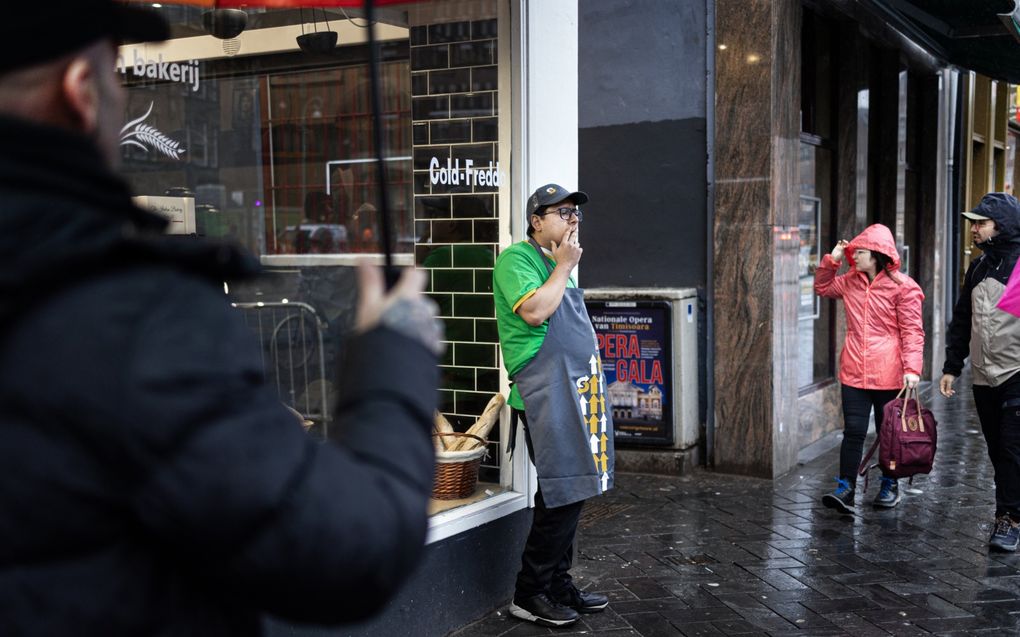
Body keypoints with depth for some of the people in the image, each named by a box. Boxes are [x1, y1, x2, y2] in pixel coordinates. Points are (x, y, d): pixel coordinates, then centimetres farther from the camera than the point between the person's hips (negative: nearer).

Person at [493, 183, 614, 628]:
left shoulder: (560, 264, 20)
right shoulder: (516, 259, -7)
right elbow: (534, 311, -23)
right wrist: (564, 267, -13)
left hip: (574, 394, 9)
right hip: (546, 398, -9)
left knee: (570, 493, 12)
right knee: (562, 495, -9)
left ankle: (559, 586, 22)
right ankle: (529, 595, 3)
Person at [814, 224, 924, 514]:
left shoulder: (902, 286, -8)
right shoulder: (851, 281, 9)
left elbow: (912, 330, -10)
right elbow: (822, 287, 28)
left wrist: (912, 368, -19)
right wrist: (832, 260, 12)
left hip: (888, 375, -4)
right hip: (853, 373, 4)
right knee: (853, 431, -1)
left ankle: (889, 485, 26)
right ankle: (846, 488, 0)